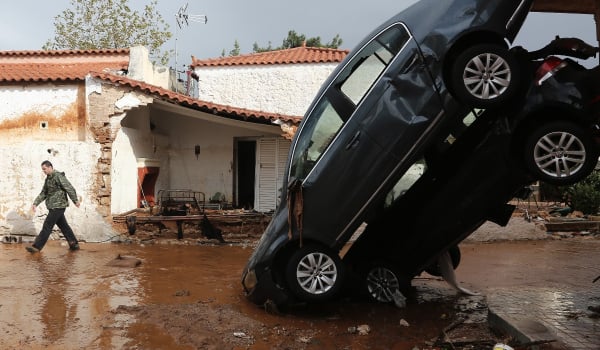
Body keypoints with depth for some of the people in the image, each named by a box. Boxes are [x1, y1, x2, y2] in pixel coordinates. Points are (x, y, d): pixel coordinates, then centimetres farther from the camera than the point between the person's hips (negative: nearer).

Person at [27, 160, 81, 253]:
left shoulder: (59, 176, -13)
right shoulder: (47, 179, 15)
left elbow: (70, 188, -15)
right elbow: (43, 193, 18)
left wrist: (75, 201, -15)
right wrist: (35, 203, 8)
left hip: (58, 206, -9)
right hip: (53, 206, 9)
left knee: (47, 225, -6)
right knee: (63, 225, 11)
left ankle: (37, 246, -2)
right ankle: (74, 244, 17)